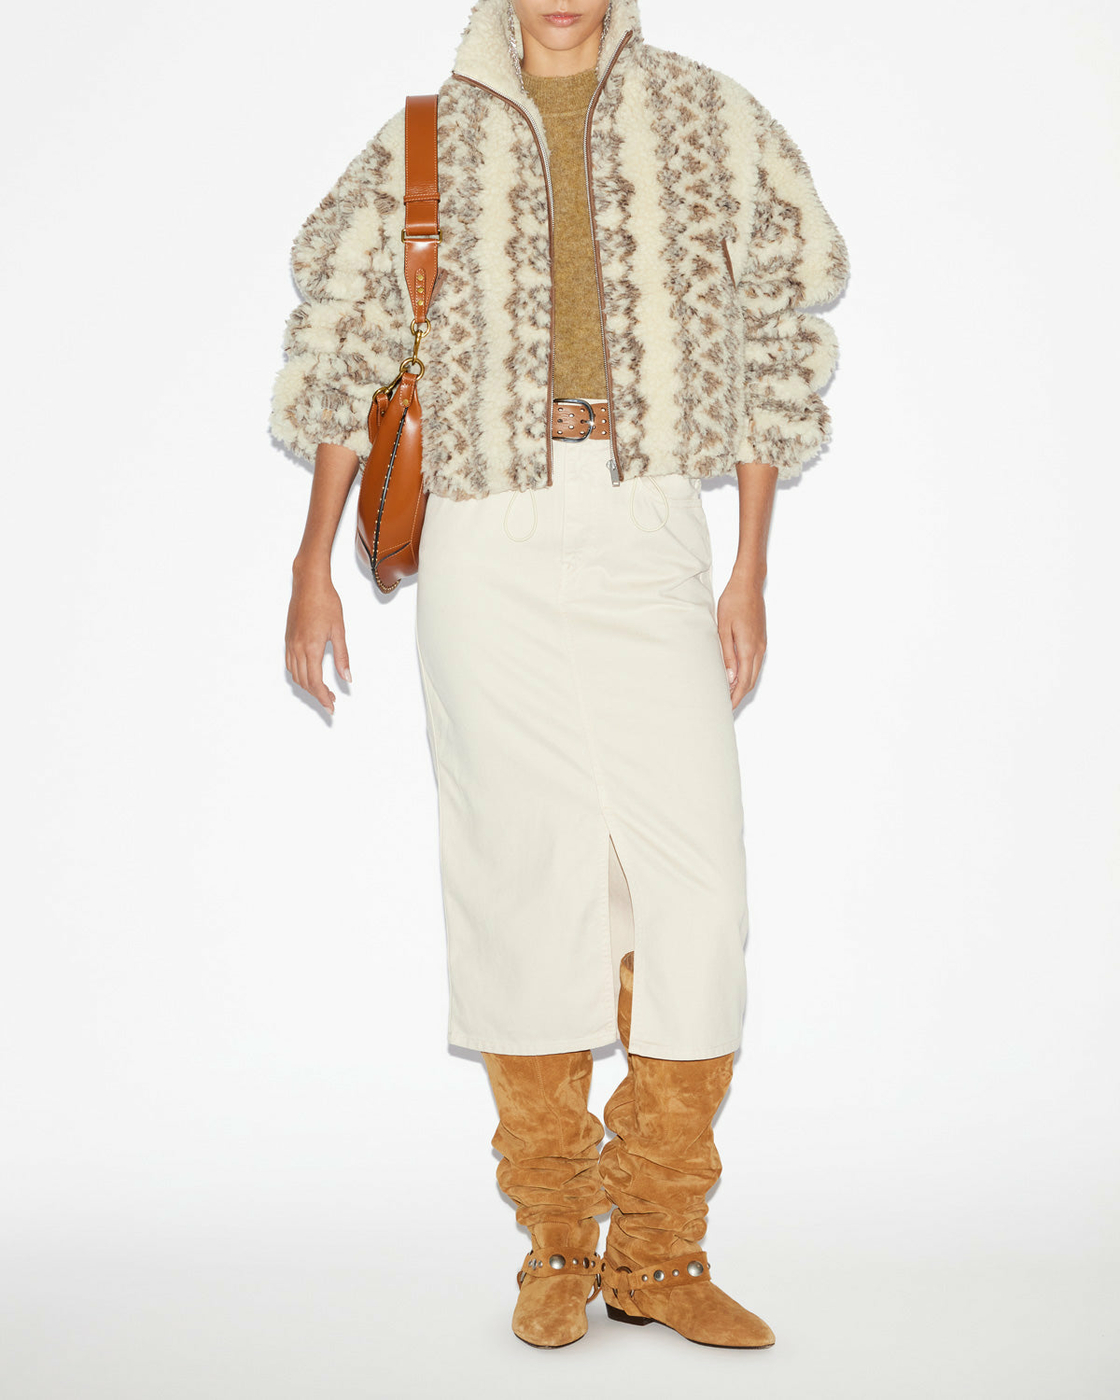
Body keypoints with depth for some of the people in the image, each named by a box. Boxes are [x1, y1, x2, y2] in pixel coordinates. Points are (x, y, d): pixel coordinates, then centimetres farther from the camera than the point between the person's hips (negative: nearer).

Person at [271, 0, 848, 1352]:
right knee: (525, 885, 0)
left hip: (653, 531, 1)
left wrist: (750, 568, 10)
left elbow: (771, 341, 14)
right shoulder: (427, 139, 12)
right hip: (490, 541, 0)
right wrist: (311, 564, 9)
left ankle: (658, 1249, 8)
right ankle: (554, 1245, 13)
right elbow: (340, 349, 15)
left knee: (693, 882, -6)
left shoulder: (708, 118, 13)